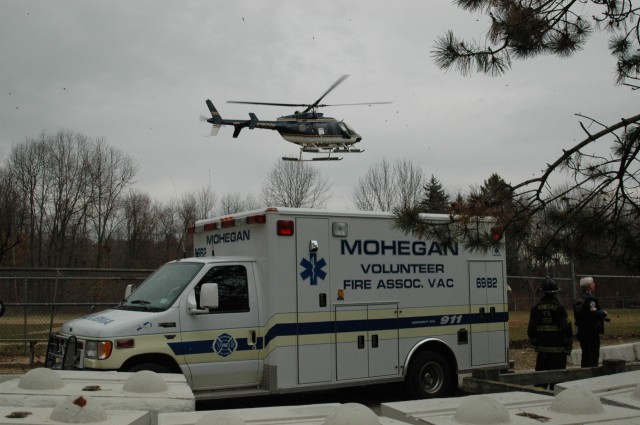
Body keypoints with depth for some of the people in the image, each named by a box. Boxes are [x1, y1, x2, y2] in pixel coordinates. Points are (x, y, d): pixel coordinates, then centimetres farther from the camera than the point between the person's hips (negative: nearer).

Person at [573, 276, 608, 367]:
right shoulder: (590, 299, -15)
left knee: (586, 356, 15)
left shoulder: (578, 299, 13)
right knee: (593, 356, -4)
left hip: (581, 332, 9)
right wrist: (603, 313, -5)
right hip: (591, 332, -9)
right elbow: (593, 313, -25)